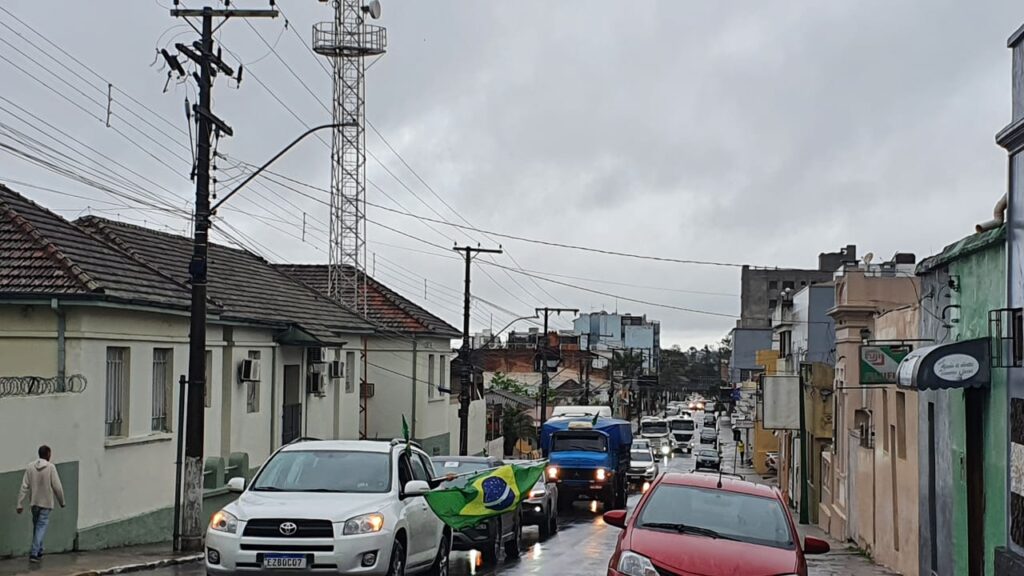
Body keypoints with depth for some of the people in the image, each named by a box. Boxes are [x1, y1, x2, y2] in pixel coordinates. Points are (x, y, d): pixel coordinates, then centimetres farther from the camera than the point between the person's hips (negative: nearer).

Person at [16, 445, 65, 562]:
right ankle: (34, 553, -12)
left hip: (34, 502, 4)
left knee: (36, 526, 17)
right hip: (46, 503, -4)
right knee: (41, 527, -2)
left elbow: (24, 487, -3)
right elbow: (57, 487, -10)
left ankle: (38, 552, 25)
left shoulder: (30, 467, -1)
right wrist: (61, 501, 3)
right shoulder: (50, 467, -11)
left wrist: (20, 504, -1)